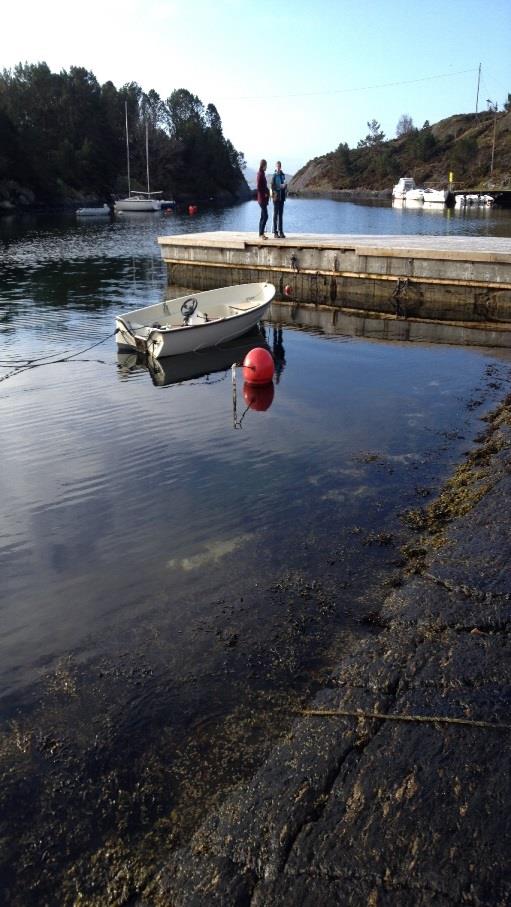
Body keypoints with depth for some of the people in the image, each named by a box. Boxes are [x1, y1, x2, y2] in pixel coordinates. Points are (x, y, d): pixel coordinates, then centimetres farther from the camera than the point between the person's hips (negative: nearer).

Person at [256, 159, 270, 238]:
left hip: (264, 199, 10)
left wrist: (267, 192, 9)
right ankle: (261, 234, -10)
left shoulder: (262, 173, 14)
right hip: (262, 198, -10)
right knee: (265, 216, -11)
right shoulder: (260, 174, -14)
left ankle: (261, 233, 13)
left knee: (263, 216, 10)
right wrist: (264, 194, -16)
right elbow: (258, 187, -21)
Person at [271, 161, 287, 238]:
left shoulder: (283, 175, 11)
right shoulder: (274, 176, -7)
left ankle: (281, 231, 12)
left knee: (281, 215, 8)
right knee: (276, 214, -2)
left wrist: (285, 186, 0)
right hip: (276, 197, -6)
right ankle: (275, 232, 1)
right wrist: (280, 186, -23)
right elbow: (272, 187, -14)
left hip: (282, 197, 6)